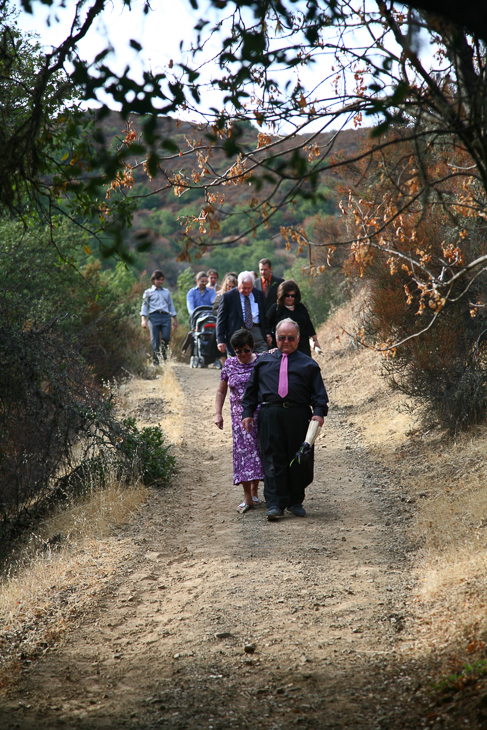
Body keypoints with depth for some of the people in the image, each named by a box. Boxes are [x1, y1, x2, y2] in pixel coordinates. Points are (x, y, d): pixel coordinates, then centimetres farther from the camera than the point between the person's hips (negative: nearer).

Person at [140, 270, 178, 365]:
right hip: (153, 316, -2)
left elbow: (171, 306, 26)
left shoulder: (167, 292, 25)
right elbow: (144, 306, 9)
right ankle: (155, 361, -1)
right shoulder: (148, 292, 15)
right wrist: (143, 319, -4)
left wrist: (175, 319, 21)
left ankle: (163, 351, 13)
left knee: (166, 337, -16)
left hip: (165, 317, 2)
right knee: (155, 340, -7)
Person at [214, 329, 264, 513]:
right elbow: (221, 391, 14)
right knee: (244, 452, -6)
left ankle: (254, 490, 20)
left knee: (259, 451, 3)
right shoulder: (230, 364, 6)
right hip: (240, 416, 1)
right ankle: (247, 497, -4)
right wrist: (218, 413, 6)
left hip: (262, 414, -1)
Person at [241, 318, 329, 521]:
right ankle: (275, 504, -6)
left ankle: (295, 502, 17)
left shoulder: (308, 364, 15)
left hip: (298, 415, 0)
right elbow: (251, 389, 21)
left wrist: (319, 412, -7)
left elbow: (318, 392, 9)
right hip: (270, 415, 0)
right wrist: (247, 412, 11)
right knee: (273, 460, -6)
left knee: (299, 460, 3)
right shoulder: (263, 361, 20)